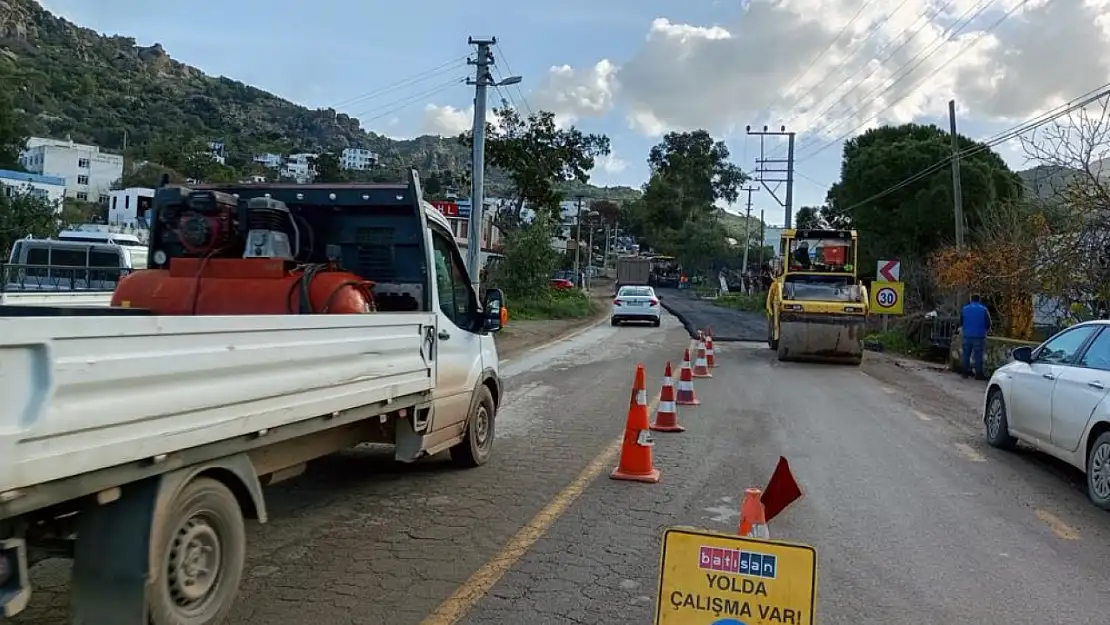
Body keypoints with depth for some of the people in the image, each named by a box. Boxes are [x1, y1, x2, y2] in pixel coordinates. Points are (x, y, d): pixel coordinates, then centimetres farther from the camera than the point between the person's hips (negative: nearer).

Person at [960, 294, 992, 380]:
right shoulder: (984, 309, -4)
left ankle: (966, 372, 15)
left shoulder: (964, 309, 3)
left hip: (967, 335, 3)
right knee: (978, 356, 0)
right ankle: (979, 374, 1)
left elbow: (961, 323, 12)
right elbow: (988, 324, 0)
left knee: (966, 355, 10)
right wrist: (986, 330, 19)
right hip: (979, 336, -2)